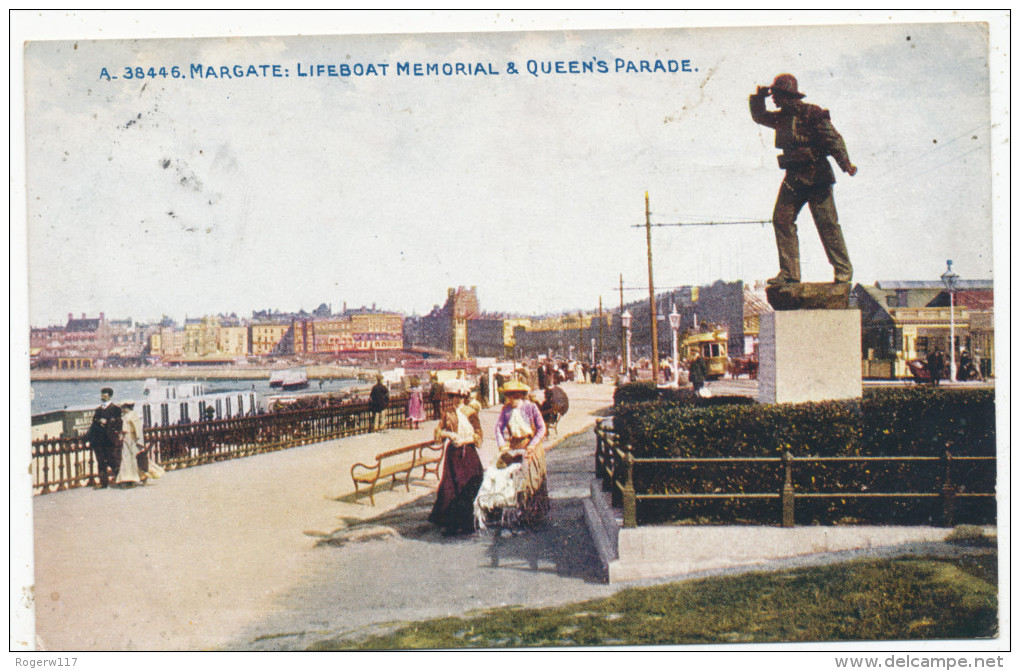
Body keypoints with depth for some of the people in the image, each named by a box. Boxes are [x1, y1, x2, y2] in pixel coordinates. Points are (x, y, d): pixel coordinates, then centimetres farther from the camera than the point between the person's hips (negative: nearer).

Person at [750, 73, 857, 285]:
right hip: (794, 178, 7)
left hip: (816, 177, -7)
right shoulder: (782, 117, 13)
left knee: (827, 224, -6)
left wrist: (846, 164, -21)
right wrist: (758, 98, 12)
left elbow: (833, 138, -14)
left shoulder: (811, 113, -10)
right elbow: (759, 117, 30)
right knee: (781, 220, 0)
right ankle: (789, 272, 3)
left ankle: (843, 270, 3)